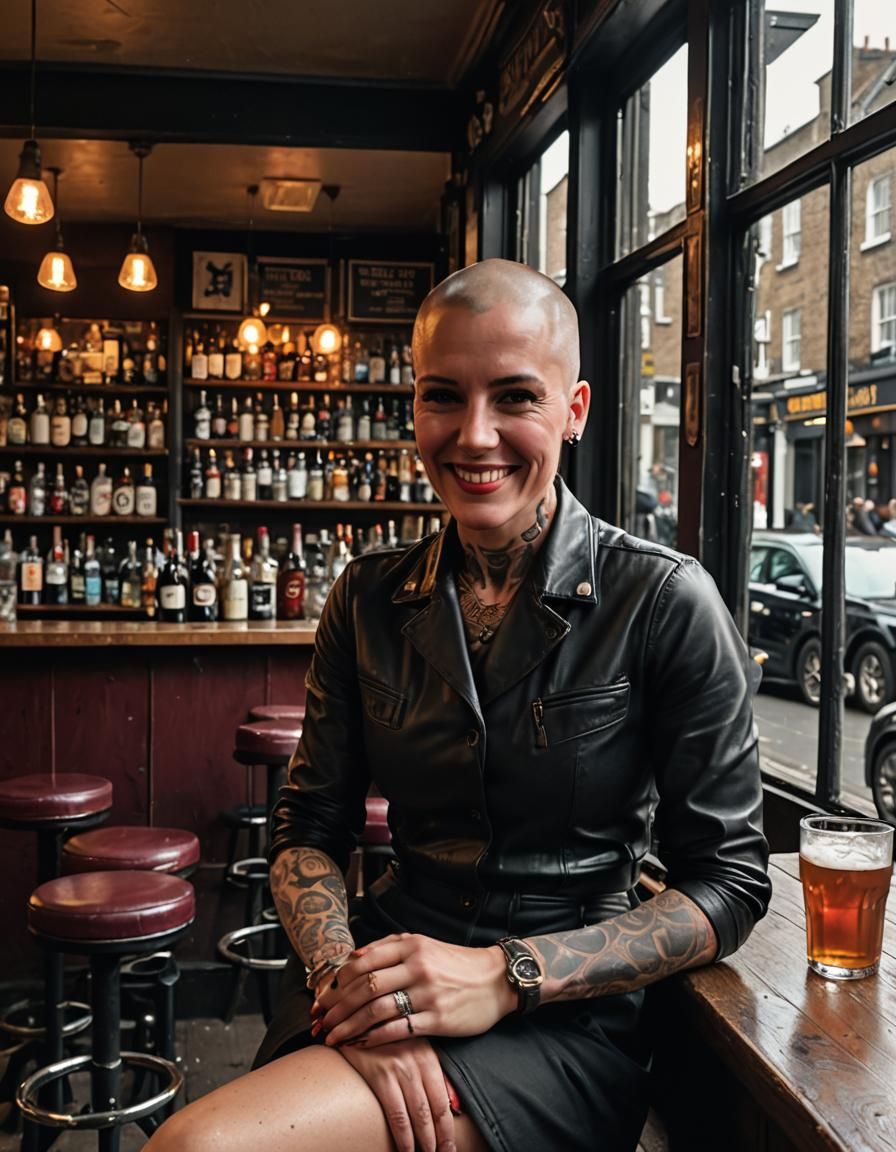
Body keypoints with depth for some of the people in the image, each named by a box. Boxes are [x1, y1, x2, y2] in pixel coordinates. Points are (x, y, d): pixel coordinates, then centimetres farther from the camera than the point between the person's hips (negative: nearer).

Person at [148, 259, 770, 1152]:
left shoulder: (663, 601, -8)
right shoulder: (369, 601, 5)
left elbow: (730, 882, -7)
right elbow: (310, 827, 5)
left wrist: (505, 975, -17)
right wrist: (343, 977, -16)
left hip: (563, 1014, -3)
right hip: (388, 964, 4)